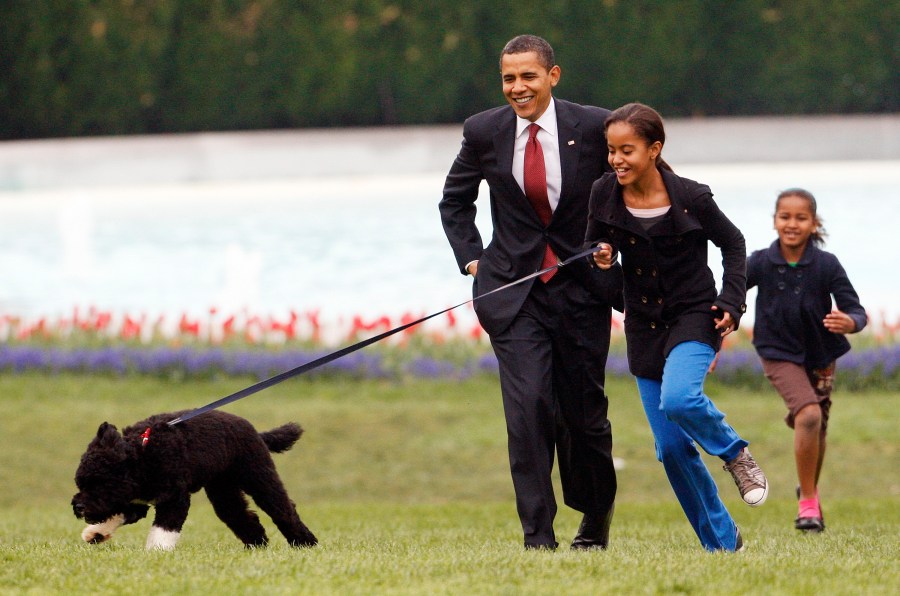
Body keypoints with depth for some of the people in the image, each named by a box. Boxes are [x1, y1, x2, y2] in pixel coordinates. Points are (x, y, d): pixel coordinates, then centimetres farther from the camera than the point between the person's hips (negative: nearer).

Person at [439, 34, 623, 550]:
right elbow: (455, 201, 16)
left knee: (585, 411, 7)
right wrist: (471, 257, 6)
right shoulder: (484, 131, 0)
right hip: (513, 290, 0)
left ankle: (596, 518, 33)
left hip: (582, 289, 0)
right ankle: (539, 536, -10)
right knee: (528, 407, -13)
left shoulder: (593, 127, -5)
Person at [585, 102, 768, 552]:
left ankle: (735, 453, -2)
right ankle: (722, 542, 17)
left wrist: (731, 302, -7)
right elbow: (594, 246, 9)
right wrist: (600, 257, -14)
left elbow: (732, 244, 2)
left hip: (694, 315, -4)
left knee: (679, 399, -33)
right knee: (671, 448, 3)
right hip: (644, 324, 4)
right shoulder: (604, 194, -5)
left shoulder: (690, 198, -13)